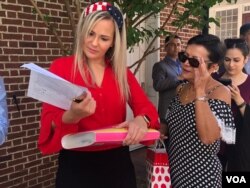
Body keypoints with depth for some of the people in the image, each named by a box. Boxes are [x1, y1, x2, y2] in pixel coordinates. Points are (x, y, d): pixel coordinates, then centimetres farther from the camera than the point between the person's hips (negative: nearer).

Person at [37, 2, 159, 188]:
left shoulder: (122, 73, 5)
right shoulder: (61, 67, -5)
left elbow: (146, 106, -3)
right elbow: (49, 123, -10)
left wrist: (141, 120, -26)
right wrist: (72, 116, -32)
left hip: (118, 162, 4)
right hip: (76, 164, -3)